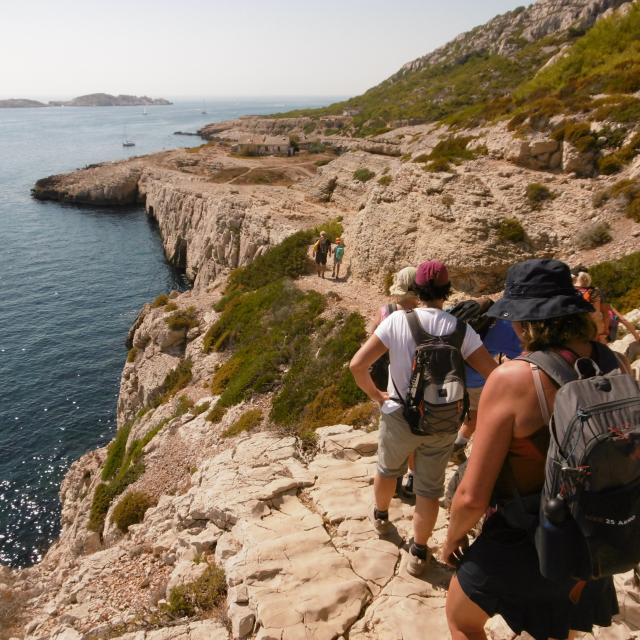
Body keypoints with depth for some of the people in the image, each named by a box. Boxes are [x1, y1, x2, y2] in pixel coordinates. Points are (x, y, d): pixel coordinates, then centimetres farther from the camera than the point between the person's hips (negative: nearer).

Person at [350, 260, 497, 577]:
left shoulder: (397, 321, -14)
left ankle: (380, 516, 52)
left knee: (388, 469, 28)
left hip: (399, 417, 0)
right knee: (429, 489, 16)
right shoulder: (460, 329, -11)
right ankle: (418, 553, 29)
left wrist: (376, 395, 0)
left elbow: (357, 365, -16)